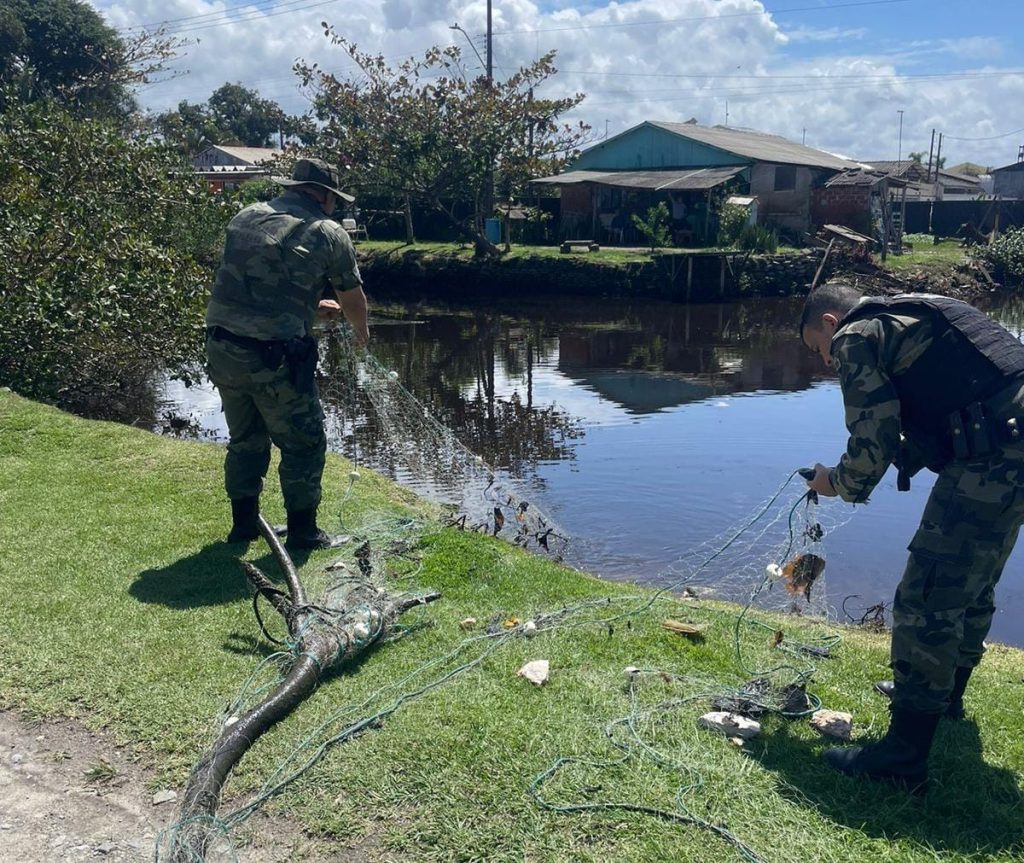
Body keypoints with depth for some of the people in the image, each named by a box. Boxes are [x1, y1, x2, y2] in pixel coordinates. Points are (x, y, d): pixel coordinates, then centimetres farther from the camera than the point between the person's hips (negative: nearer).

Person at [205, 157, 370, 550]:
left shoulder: (245, 217, 14)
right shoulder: (328, 234, -3)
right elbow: (352, 298, 9)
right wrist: (361, 329, 31)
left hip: (222, 348, 7)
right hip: (274, 358, -6)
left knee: (244, 439, 22)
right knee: (303, 444, 10)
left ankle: (244, 523, 31)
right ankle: (302, 531, 17)